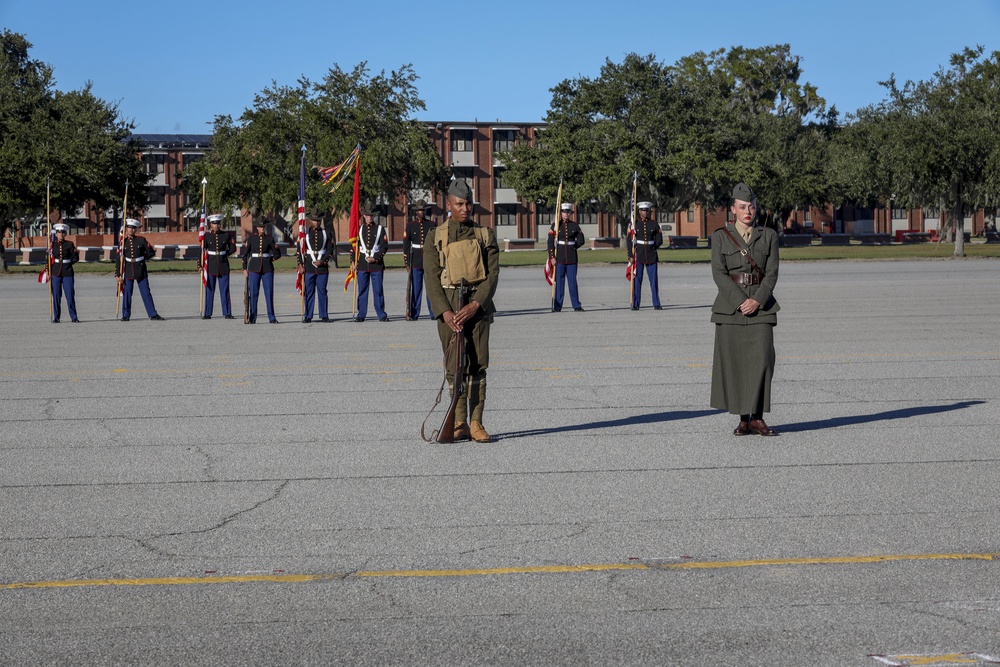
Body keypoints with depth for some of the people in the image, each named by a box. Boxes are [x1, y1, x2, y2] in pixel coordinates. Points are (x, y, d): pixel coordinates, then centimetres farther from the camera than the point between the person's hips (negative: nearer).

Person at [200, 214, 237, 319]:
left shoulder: (226, 235, 3)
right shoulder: (206, 236, -1)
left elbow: (233, 248, 12)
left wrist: (224, 254, 3)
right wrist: (200, 264, -11)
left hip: (223, 265, 1)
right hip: (210, 266, -1)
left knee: (225, 290, 2)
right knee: (209, 290, 2)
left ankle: (227, 313, 6)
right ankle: (207, 314, 6)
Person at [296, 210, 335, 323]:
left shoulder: (326, 233, 7)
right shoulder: (304, 233, 6)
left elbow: (330, 249, 4)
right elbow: (299, 250, 5)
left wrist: (322, 261, -9)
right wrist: (300, 265, -4)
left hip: (323, 267, 0)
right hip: (308, 268, 0)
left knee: (322, 291, 2)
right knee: (308, 292, 1)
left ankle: (324, 316, 8)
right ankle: (307, 316, 5)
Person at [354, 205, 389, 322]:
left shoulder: (380, 229, 5)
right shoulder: (359, 229, 10)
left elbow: (384, 246, 0)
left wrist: (376, 258, -10)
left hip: (377, 264, -2)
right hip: (362, 264, 2)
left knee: (378, 290, -1)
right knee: (362, 290, 2)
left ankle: (381, 314, 4)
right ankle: (361, 315, 7)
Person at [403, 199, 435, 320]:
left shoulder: (431, 225, 7)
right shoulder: (410, 226, 6)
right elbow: (406, 246, 5)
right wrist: (407, 263, 0)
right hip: (416, 262, 0)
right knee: (416, 288, 1)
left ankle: (433, 313, 0)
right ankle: (413, 314, 6)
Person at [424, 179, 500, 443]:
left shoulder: (485, 235, 8)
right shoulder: (435, 237, 6)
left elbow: (493, 274, 0)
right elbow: (431, 278, 0)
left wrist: (475, 305, -14)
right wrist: (445, 312, -13)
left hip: (479, 305, 0)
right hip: (448, 307, 0)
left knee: (478, 365, -3)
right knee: (455, 367, -1)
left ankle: (476, 424, 0)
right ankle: (460, 424, 5)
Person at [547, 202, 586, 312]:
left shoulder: (575, 226, 6)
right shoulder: (555, 226, 1)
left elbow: (581, 240, 14)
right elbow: (550, 242, -3)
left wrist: (572, 247, 6)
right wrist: (552, 257, -10)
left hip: (571, 258, 1)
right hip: (559, 258, -1)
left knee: (573, 282, 3)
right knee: (559, 282, 0)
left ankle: (576, 305, 7)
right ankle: (557, 306, 4)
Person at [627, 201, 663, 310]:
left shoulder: (654, 224, 6)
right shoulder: (634, 224, 2)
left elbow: (659, 240, 10)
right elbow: (629, 240, -1)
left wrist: (652, 247, -1)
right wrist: (630, 255, -7)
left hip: (651, 255, 1)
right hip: (638, 255, -1)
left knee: (654, 279, 1)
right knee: (637, 279, -2)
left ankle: (656, 304, 6)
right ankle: (635, 304, 2)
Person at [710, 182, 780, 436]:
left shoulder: (768, 236, 7)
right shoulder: (720, 237, 3)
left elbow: (772, 273, 1)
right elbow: (719, 273, -4)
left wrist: (757, 301, -14)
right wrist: (740, 301, -15)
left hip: (761, 306, 0)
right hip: (730, 306, 0)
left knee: (761, 360, -8)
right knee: (733, 362, 0)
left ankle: (757, 418, -4)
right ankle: (744, 419, 9)